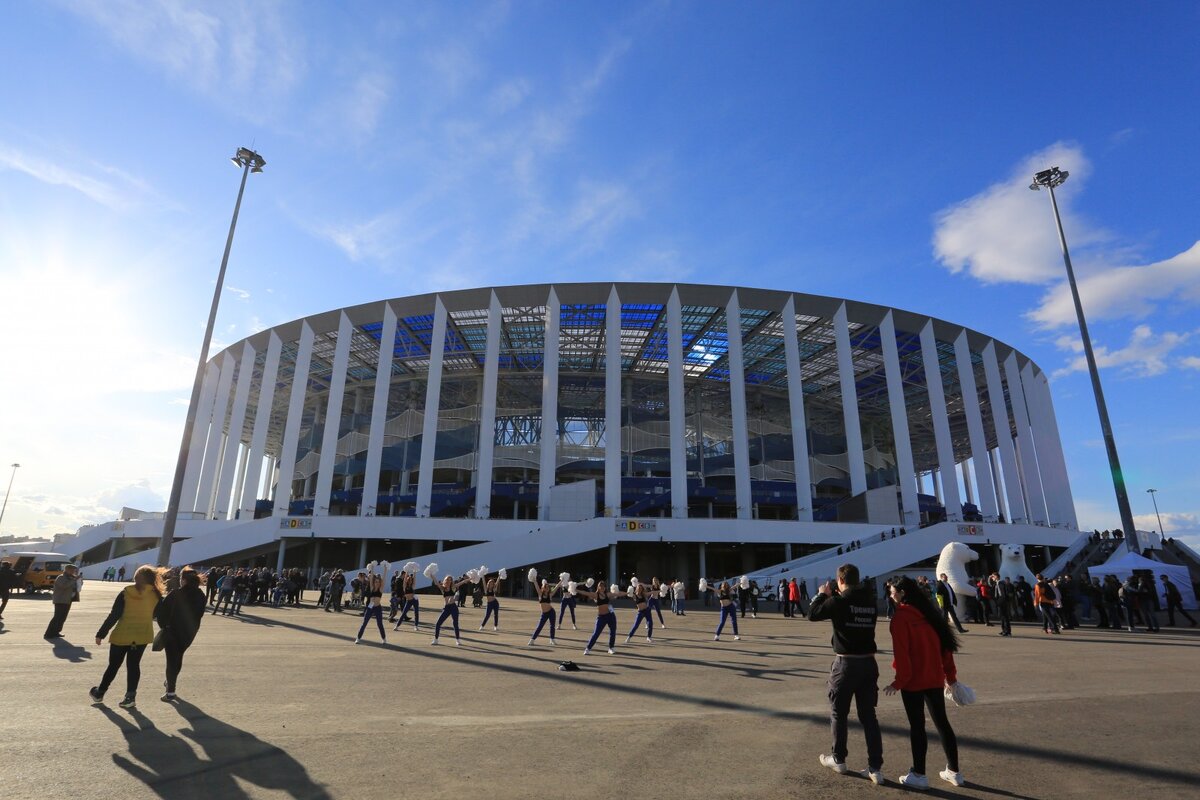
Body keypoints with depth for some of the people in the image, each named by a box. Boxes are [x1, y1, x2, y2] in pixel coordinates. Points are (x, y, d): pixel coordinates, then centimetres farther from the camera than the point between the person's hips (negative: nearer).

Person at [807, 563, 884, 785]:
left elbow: (812, 614, -4)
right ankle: (875, 768, 11)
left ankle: (838, 760, 26)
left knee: (838, 713, 13)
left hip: (846, 663, -4)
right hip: (869, 662, 5)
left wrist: (822, 595, 9)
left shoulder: (838, 601, -15)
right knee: (869, 716, 12)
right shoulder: (870, 601, 0)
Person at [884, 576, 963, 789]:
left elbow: (901, 652, -18)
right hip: (935, 679, 7)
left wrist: (899, 681, -11)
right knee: (941, 722, 16)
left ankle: (919, 775, 12)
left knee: (916, 726, 3)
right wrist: (950, 675, 17)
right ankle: (953, 771, 26)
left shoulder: (901, 616, -15)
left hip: (913, 681, -7)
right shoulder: (929, 612, 5)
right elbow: (945, 644, 8)